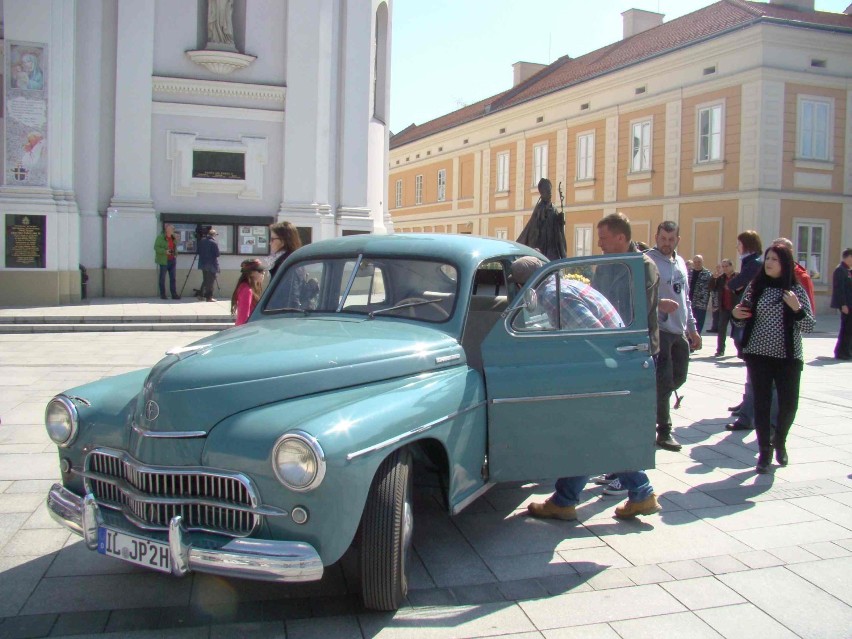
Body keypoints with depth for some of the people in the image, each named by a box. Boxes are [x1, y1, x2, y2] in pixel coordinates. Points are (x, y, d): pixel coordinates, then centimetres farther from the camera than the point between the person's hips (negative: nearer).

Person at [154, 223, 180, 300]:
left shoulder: (173, 238, 13)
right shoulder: (160, 237, -8)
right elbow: (156, 247, -12)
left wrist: (175, 252, 5)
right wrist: (165, 251, -23)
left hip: (172, 260, 6)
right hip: (164, 261, -6)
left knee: (172, 278, 6)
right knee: (162, 278, 2)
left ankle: (174, 294, 8)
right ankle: (162, 295, 9)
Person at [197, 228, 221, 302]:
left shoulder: (202, 241, 5)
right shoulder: (214, 243, -16)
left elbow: (198, 251, 11)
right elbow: (217, 254, -15)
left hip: (203, 263, 7)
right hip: (211, 265, -7)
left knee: (205, 280, 17)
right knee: (210, 281, 1)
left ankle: (201, 295, 16)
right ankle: (209, 297, 2)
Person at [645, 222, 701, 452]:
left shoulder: (680, 262, 15)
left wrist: (692, 328, 21)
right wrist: (659, 303, -31)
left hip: (679, 331, 8)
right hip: (658, 330, -8)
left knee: (678, 377, 15)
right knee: (664, 380, -6)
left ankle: (654, 407, 35)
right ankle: (664, 431, 2)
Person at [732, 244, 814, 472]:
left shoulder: (796, 290, 0)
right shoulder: (755, 287, 4)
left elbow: (808, 327, -2)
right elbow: (744, 321, 11)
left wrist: (797, 308, -19)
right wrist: (736, 315, -11)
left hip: (788, 356, -1)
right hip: (758, 354, 1)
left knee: (789, 404, 0)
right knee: (761, 403, -1)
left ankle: (780, 442, 29)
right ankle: (764, 451, 12)